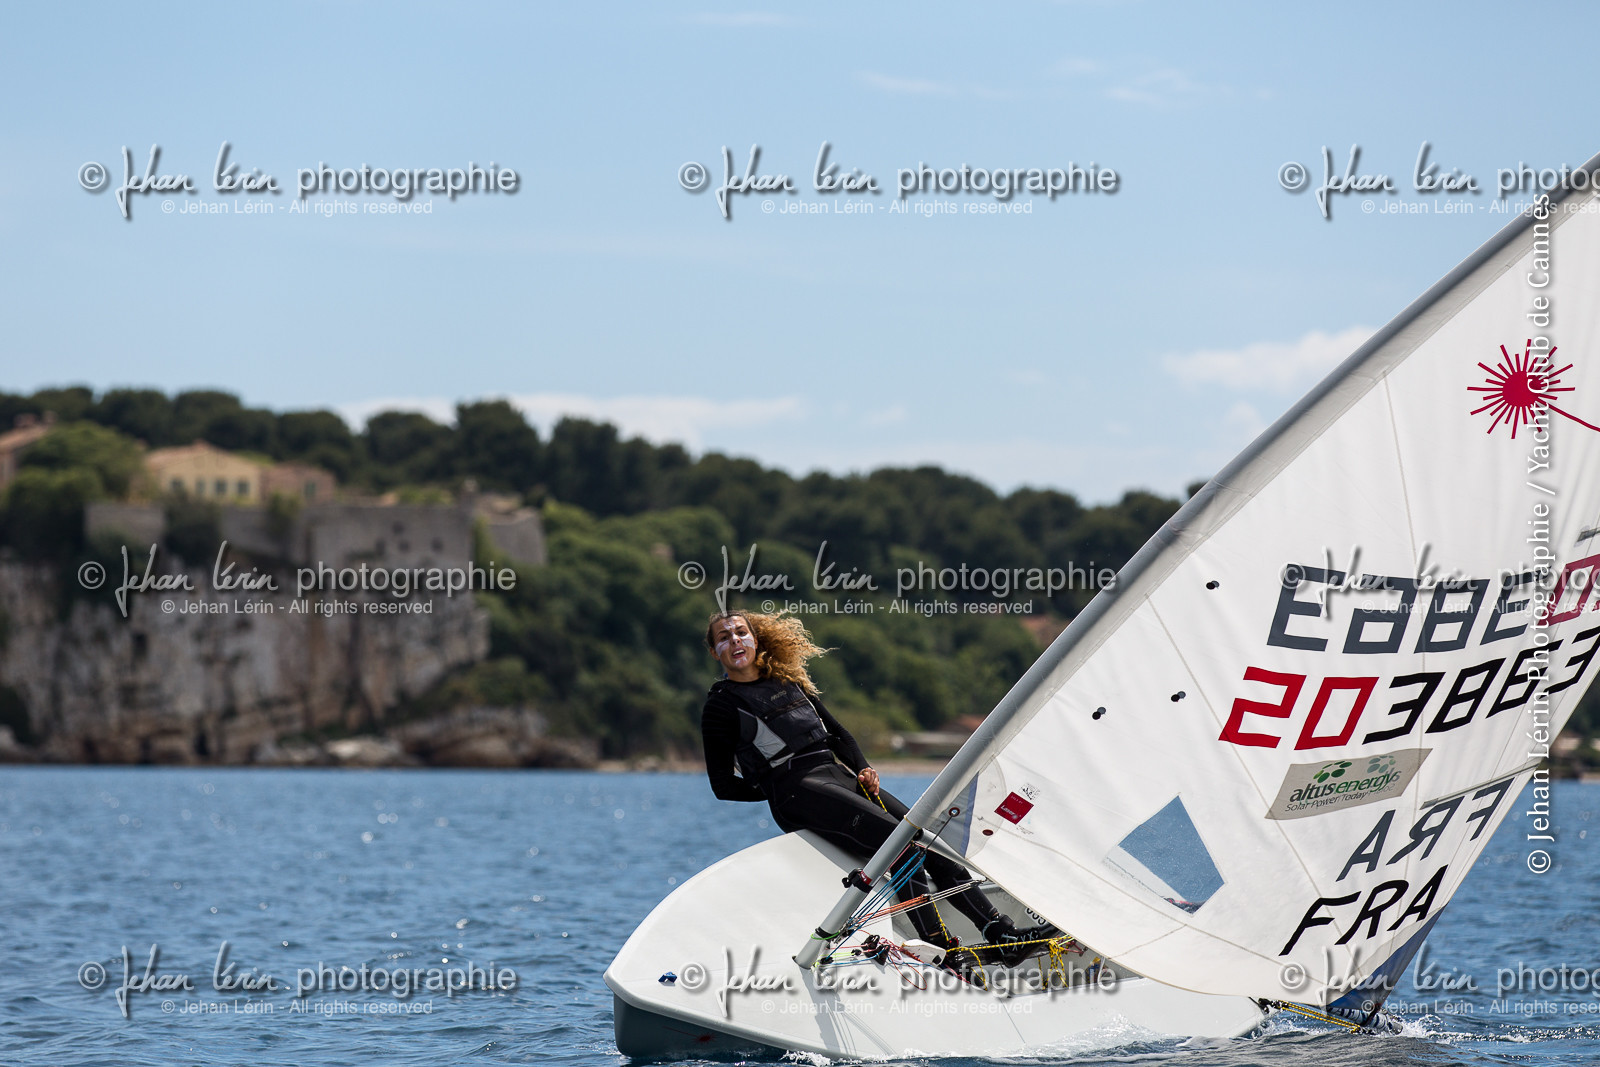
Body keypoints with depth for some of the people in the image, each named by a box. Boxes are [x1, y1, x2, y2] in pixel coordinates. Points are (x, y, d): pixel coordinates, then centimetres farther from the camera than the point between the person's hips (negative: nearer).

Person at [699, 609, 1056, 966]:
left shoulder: (788, 682, 21)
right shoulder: (721, 706, 2)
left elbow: (836, 733, 26)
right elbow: (724, 785, -2)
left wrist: (862, 769, 8)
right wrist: (777, 787, -4)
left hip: (838, 775, 7)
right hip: (796, 795, -7)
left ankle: (1002, 935, -13)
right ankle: (944, 950, -30)